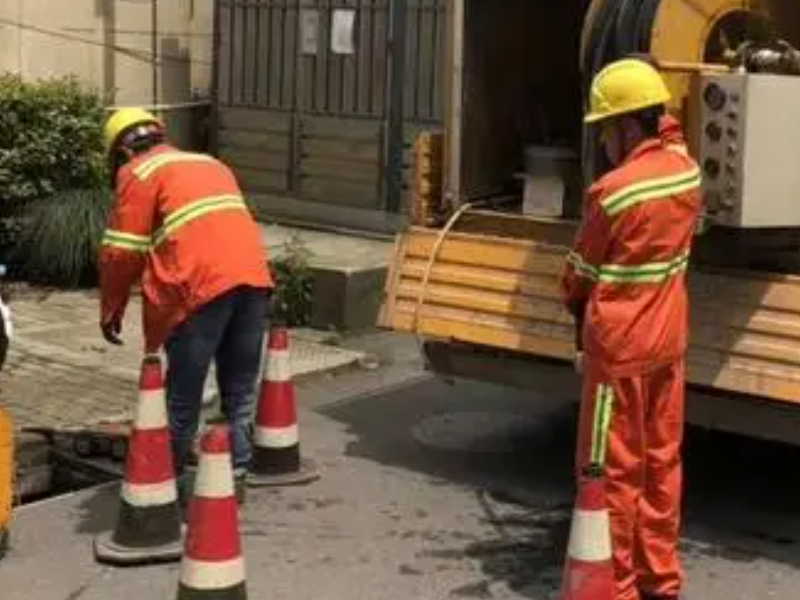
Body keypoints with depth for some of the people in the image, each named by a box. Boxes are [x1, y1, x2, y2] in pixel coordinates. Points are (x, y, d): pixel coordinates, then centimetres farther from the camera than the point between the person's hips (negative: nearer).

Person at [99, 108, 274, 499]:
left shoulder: (138, 173, 9)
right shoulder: (210, 163, 29)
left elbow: (123, 252, 3)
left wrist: (111, 310, 14)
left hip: (202, 285, -6)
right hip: (253, 276, 6)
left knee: (184, 393, 7)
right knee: (240, 389, 15)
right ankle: (235, 474, 19)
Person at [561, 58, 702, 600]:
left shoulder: (613, 192, -21)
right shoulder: (686, 168, -2)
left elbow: (582, 274, -4)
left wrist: (577, 306, 12)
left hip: (620, 347, -7)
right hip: (669, 340, 8)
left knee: (612, 470, 3)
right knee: (662, 462, 16)